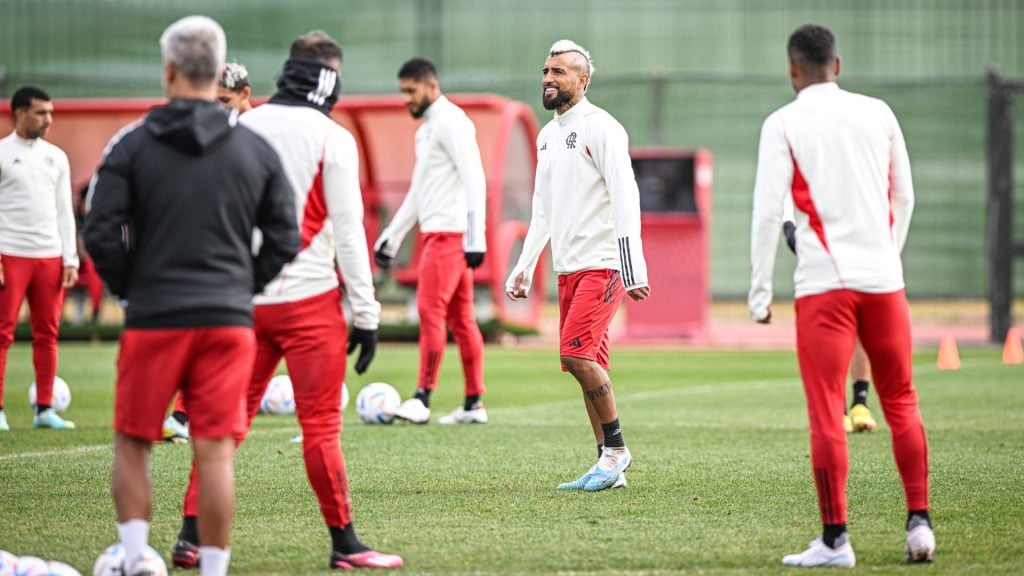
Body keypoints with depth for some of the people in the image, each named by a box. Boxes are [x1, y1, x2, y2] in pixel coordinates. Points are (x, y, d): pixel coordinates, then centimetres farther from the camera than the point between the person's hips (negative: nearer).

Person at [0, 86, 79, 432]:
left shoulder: (56, 157, 14)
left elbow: (64, 211, 15)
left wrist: (70, 259, 7)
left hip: (50, 256, 5)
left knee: (47, 334, 5)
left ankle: (44, 410, 10)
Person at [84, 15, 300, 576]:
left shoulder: (132, 145, -2)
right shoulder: (257, 150, 5)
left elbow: (101, 234, -6)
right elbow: (284, 239, 4)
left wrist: (131, 288, 8)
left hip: (153, 319, -1)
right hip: (229, 320, 1)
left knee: (132, 443, 12)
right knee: (215, 452, 1)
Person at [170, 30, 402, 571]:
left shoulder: (241, 128, 5)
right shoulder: (331, 139, -8)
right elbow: (348, 230, -9)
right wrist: (367, 315, -6)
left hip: (245, 299, 4)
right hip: (309, 300, -4)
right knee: (321, 425, 0)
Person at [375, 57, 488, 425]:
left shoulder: (450, 122, -9)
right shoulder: (426, 129, 21)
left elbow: (474, 179, -18)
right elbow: (418, 192, 28)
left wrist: (475, 237, -24)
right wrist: (391, 237, 26)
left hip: (450, 233, -10)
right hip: (436, 233, 10)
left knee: (430, 311, -13)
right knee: (461, 318, 8)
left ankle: (422, 399, -14)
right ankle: (473, 404, 8)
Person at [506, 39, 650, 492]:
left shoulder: (601, 128, -10)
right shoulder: (547, 136, 16)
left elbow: (625, 200, -16)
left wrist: (634, 269, -22)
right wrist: (524, 268, 17)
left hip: (603, 264, -8)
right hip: (568, 268, 8)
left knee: (576, 353, -17)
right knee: (589, 366, 7)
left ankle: (616, 449, -3)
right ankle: (609, 464, 12)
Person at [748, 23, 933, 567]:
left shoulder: (783, 124, -2)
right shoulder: (878, 114, 9)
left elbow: (767, 211, -8)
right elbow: (905, 198, 15)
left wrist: (759, 292, -3)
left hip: (823, 283, -3)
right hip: (883, 279, 4)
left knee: (826, 414, -2)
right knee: (901, 404, 13)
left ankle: (835, 540, -4)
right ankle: (919, 523, 10)